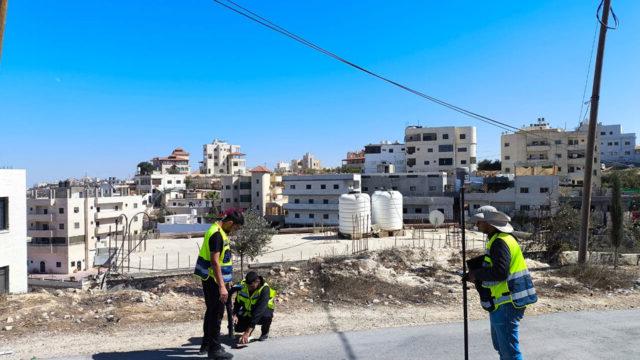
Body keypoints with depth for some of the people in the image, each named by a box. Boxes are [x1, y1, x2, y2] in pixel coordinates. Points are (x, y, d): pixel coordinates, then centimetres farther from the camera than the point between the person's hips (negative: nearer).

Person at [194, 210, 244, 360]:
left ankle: (206, 344, 33)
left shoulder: (220, 232, 10)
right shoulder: (216, 235, -22)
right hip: (214, 281, -11)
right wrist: (222, 286, -28)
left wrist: (224, 281, 24)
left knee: (211, 312, 20)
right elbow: (214, 262, -27)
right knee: (216, 314, -2)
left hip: (212, 280, 11)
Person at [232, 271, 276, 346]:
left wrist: (247, 332, -47)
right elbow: (238, 302, 0)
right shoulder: (243, 285, -17)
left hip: (263, 311, -4)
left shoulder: (264, 289, -32)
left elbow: (258, 312, -41)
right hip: (247, 312, 4)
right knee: (237, 328, -19)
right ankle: (250, 328, 17)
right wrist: (235, 315, -21)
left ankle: (265, 332, -3)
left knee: (266, 316, -38)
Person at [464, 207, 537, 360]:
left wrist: (476, 274, -15)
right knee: (500, 344, 23)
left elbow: (499, 272, -28)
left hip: (505, 304, -11)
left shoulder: (499, 242, -19)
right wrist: (476, 274, 6)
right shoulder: (501, 238, 15)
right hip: (503, 302, 11)